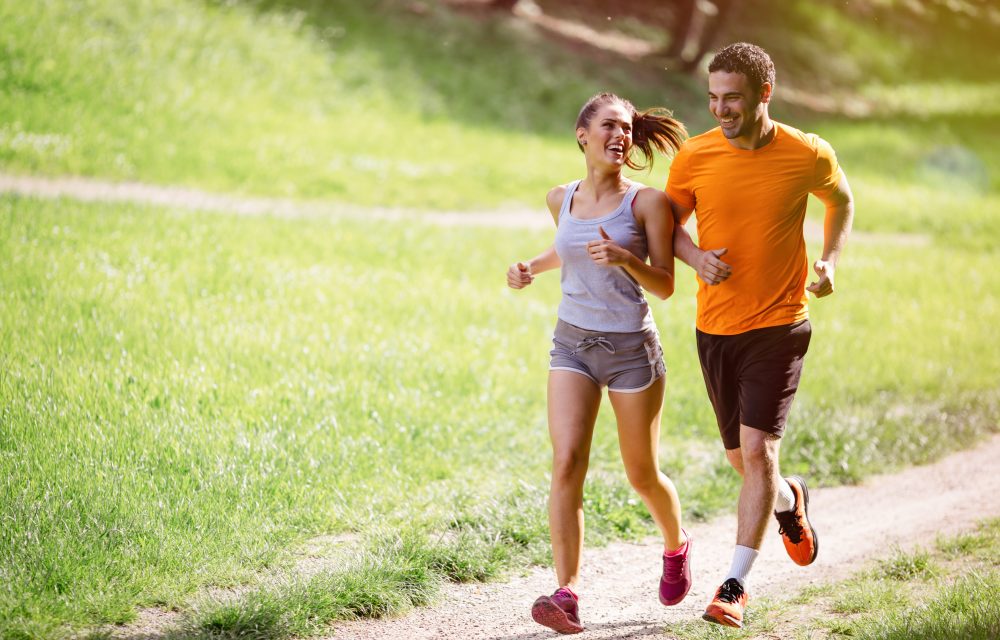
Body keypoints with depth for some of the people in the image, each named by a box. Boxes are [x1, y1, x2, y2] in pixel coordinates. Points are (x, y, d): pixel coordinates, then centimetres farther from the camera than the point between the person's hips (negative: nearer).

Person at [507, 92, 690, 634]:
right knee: (566, 465, -14)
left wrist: (625, 257, -26)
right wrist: (531, 268, 7)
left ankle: (676, 547, 43)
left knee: (642, 476, 11)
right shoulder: (561, 199, 4)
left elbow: (665, 286, -9)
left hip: (631, 349, -3)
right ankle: (566, 595, -18)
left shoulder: (647, 202, -10)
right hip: (572, 345, 3)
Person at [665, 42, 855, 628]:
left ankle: (735, 586, -9)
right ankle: (790, 501, 49)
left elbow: (842, 201, 14)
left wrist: (830, 262, 0)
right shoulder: (695, 156, -5)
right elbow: (669, 220, 8)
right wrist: (696, 257, -13)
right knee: (743, 459, 14)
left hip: (779, 325, -3)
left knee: (757, 448, -15)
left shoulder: (808, 155, -7)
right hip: (715, 327, 3)